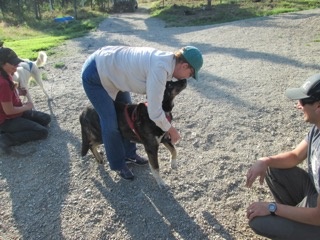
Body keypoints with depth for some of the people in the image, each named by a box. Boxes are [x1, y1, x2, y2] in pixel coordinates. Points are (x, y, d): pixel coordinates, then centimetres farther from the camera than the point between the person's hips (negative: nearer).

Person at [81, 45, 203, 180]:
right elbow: (154, 112, -30)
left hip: (108, 67, 10)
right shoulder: (160, 69, -32)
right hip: (94, 74, -9)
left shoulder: (166, 60, -3)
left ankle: (129, 154, 34)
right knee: (111, 123, -4)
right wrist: (171, 130, -13)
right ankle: (118, 165, 19)